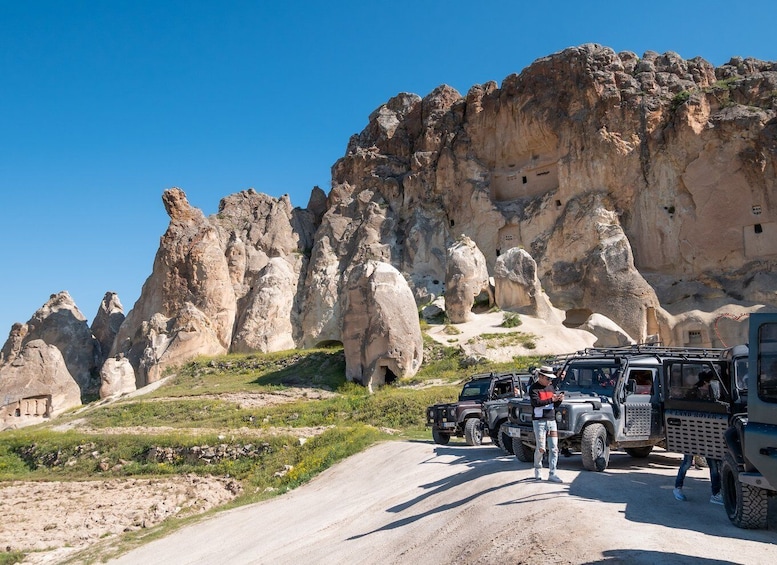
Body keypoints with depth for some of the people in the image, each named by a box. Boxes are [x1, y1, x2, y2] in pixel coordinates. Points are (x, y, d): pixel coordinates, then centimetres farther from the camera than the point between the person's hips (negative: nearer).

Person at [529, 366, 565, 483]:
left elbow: (555, 405, 16)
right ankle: (538, 470, 20)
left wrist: (559, 400, -5)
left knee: (554, 448, 0)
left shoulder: (551, 387, 15)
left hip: (551, 420, 6)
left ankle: (552, 474, 3)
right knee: (541, 449, -3)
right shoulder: (534, 388, -5)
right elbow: (536, 402, -20)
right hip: (539, 421, -6)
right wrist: (551, 399, -22)